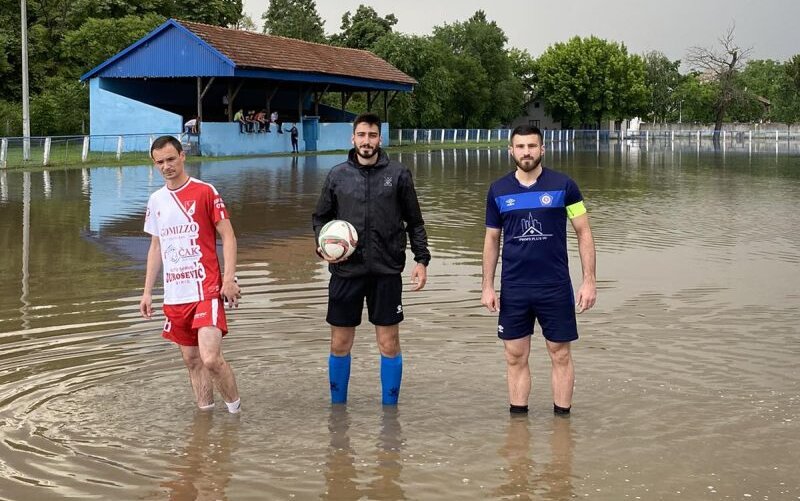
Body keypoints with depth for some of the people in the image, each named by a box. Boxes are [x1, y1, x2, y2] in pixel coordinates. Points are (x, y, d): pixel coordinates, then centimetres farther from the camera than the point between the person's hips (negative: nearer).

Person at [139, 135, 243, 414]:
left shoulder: (205, 192, -5)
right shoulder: (156, 200, 11)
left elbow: (228, 237, -5)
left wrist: (229, 279, -15)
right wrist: (147, 292, 15)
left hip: (206, 289, -6)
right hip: (174, 294, 6)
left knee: (211, 358, -16)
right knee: (191, 360, 10)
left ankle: (234, 406, 5)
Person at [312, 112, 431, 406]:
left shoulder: (398, 174, 2)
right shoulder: (337, 175, 5)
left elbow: (414, 222, 8)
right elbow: (320, 217, 14)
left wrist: (421, 260, 1)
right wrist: (322, 246, -4)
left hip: (386, 271, -1)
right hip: (345, 271, 1)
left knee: (389, 343, 3)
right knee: (340, 343, 7)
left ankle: (390, 409, 16)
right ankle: (337, 407, 23)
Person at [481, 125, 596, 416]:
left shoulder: (563, 185, -3)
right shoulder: (498, 190, 4)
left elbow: (583, 233, 0)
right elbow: (492, 240, 10)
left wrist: (589, 280, -7)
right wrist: (487, 286, 5)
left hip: (556, 287, -2)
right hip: (513, 290, 2)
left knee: (560, 355, 6)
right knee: (516, 358, 8)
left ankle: (562, 417, 18)